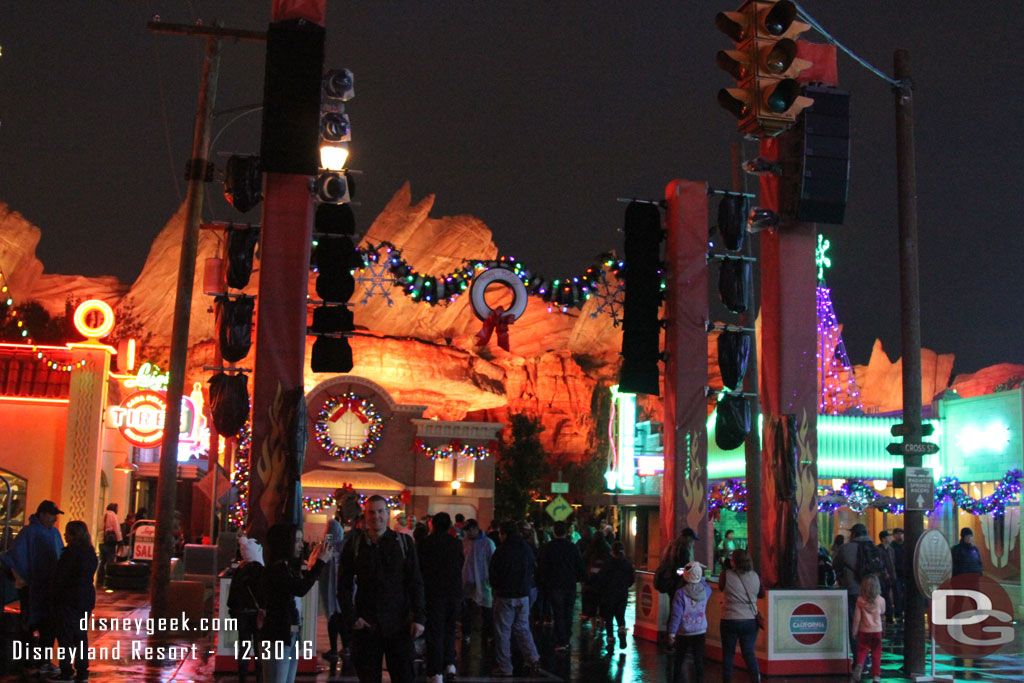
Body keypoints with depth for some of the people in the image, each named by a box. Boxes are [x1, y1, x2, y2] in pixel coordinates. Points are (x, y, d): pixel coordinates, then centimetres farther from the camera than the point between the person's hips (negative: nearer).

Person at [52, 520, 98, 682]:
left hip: (69, 600, -8)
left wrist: (56, 595, 2)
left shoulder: (71, 553, -16)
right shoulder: (91, 553, 8)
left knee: (65, 636, -1)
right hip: (87, 598, 8)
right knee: (81, 635, 13)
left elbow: (60, 577, -13)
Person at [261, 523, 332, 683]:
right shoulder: (276, 568, -15)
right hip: (277, 637, -9)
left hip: (291, 636, 9)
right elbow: (300, 589, -25)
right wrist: (320, 562, -19)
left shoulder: (289, 567, 14)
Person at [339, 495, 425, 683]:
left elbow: (415, 583, 3)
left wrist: (418, 618, -4)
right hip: (366, 625, 1)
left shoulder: (404, 542, 3)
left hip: (399, 625, -1)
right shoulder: (354, 545, 4)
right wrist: (351, 618, -3)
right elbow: (344, 586, 8)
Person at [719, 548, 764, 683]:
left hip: (730, 620, -2)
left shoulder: (726, 575, -12)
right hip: (750, 620, 2)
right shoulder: (755, 576, -4)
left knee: (728, 653, 12)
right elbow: (762, 594, 11)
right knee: (749, 652, 10)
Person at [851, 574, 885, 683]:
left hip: (864, 631, 0)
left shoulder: (860, 600, -10)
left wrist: (854, 631, 4)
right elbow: (882, 612, 11)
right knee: (876, 653, 9)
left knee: (862, 650, 8)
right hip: (877, 631, 0)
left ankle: (859, 665, -19)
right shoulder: (881, 600, -9)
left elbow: (857, 617, -6)